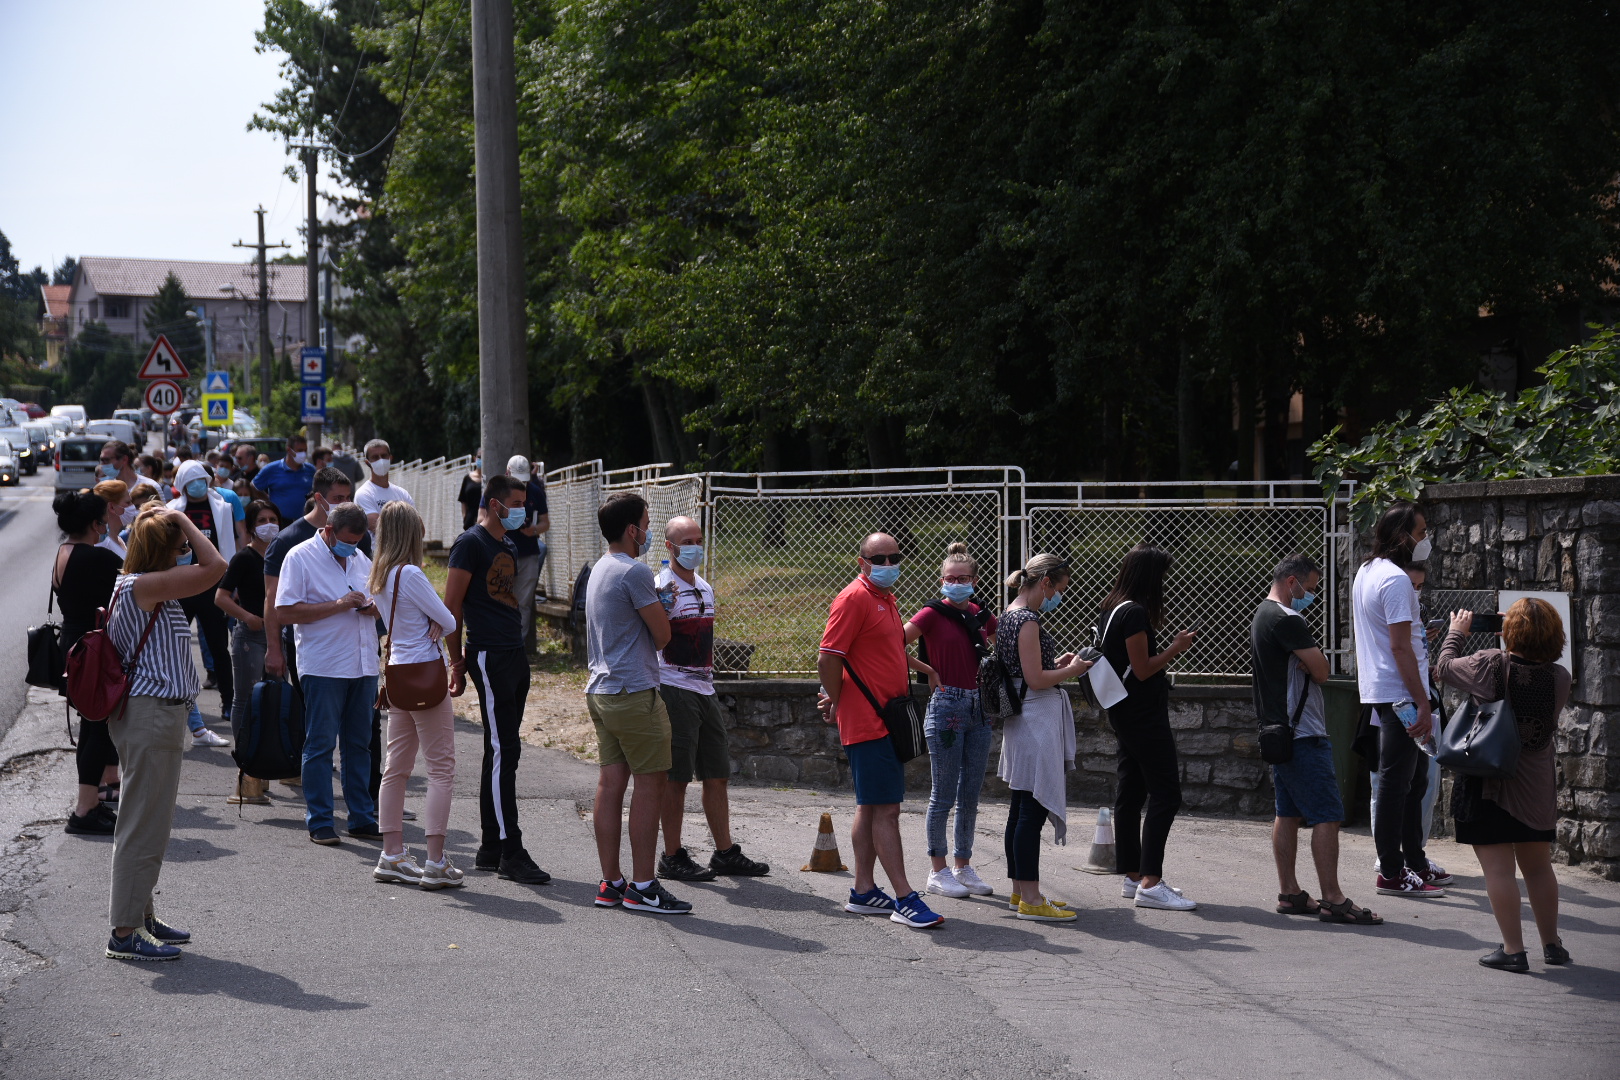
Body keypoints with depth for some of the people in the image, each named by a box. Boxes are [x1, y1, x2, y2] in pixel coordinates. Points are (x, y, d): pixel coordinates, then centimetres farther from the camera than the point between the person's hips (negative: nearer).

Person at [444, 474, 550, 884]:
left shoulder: (508, 548, 20)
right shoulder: (471, 543, -7)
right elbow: (452, 606, -10)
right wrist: (457, 662, -11)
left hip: (515, 656, 9)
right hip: (489, 656, -9)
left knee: (501, 754, 11)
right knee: (502, 752, -10)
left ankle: (490, 849, 17)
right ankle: (510, 853, -9)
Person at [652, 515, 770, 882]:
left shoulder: (705, 588, 17)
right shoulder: (662, 587, -10)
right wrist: (663, 607, -32)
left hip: (705, 690, 8)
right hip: (675, 690, -8)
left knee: (717, 775, 10)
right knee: (676, 777, -4)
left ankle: (725, 852, 18)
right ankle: (672, 857, 3)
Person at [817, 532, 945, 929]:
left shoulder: (886, 599, 17)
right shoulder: (854, 598, -13)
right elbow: (827, 659, -16)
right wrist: (838, 703, -7)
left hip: (886, 721, 10)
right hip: (868, 723, -10)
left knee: (871, 808, 13)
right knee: (886, 809, -10)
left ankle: (864, 892, 19)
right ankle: (905, 899, -11)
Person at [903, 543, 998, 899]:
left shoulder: (982, 616, 9)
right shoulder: (933, 614, -6)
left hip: (979, 707, 6)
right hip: (947, 706, -6)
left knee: (970, 796, 10)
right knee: (944, 796, -1)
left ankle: (964, 867, 19)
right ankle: (938, 871, 8)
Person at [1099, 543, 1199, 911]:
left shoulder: (1112, 610, 13)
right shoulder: (1135, 613, -17)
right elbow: (1143, 669, -18)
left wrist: (1171, 647, 15)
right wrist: (1176, 648, -7)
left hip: (1126, 714, 11)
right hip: (1144, 714, -11)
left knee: (1131, 792, 12)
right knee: (1165, 793, -11)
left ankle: (1133, 877, 16)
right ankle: (1150, 883, -16)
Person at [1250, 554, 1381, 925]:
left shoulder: (1261, 615, 18)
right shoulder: (1287, 620, -16)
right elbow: (1321, 671, -15)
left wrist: (1307, 661, 0)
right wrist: (1314, 659, 4)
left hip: (1277, 729, 11)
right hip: (1303, 734, -11)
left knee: (1288, 813, 12)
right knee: (1327, 815, -11)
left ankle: (1289, 894, 15)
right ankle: (1332, 900, -13)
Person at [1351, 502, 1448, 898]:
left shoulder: (1366, 572, 14)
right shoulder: (1395, 579, -18)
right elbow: (1400, 646, -22)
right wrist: (1422, 703, -21)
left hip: (1378, 692, 10)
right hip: (1398, 695, -10)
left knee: (1414, 779, 16)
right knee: (1397, 784, -5)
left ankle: (1415, 863, 22)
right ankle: (1391, 873, -1)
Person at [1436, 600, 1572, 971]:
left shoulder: (1490, 665, -17)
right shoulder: (1560, 677, -8)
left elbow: (1445, 667, -1)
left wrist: (1456, 632, 16)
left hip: (1489, 783, -4)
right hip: (1537, 787, 4)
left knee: (1498, 868, -1)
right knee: (1538, 867, 17)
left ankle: (1513, 949, -3)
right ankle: (1552, 944, 26)